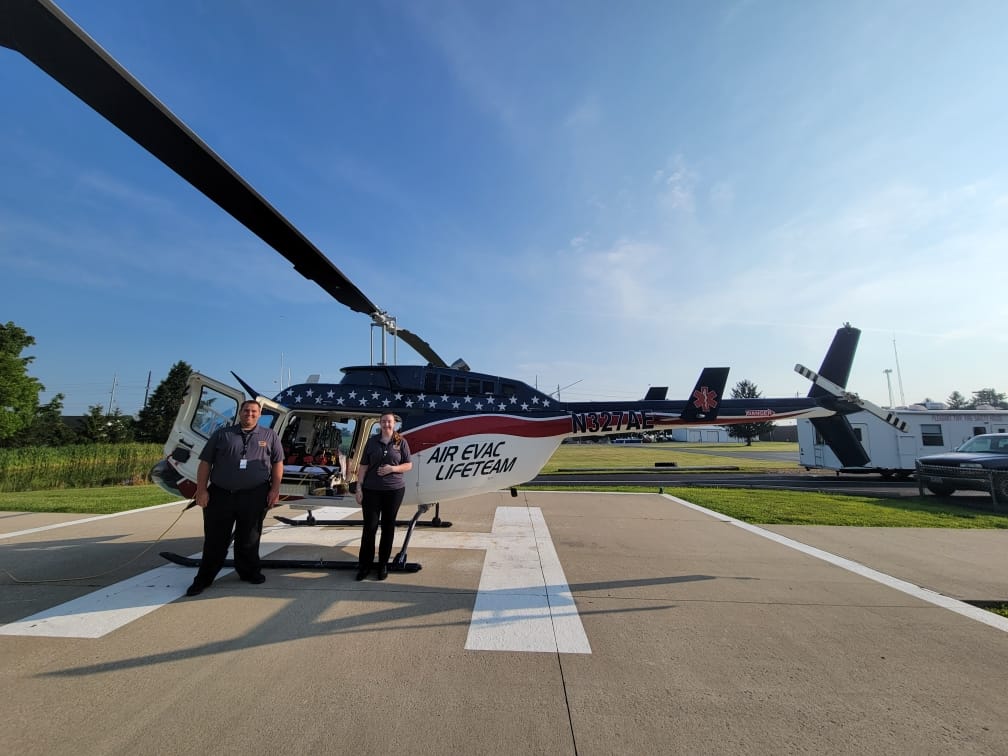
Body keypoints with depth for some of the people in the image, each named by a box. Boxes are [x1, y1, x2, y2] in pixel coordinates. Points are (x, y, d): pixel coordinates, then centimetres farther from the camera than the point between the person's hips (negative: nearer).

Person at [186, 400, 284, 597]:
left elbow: (277, 463, 6)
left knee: (249, 538, 10)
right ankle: (203, 578, 22)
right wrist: (201, 490, -2)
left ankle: (249, 572, 27)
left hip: (254, 496, 0)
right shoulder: (222, 434, 7)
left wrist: (275, 490, -2)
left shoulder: (269, 436, 8)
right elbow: (205, 463, 6)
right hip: (220, 494, 1)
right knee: (215, 538, 8)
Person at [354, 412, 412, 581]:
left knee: (388, 526, 8)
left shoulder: (401, 442, 2)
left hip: (394, 490, 0)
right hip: (371, 490, 0)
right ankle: (364, 565, 13)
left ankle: (383, 564, 21)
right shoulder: (372, 441, 4)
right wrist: (359, 488, -3)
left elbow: (408, 465, 4)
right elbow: (363, 466, 3)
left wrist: (392, 468, -13)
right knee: (369, 526, 0)